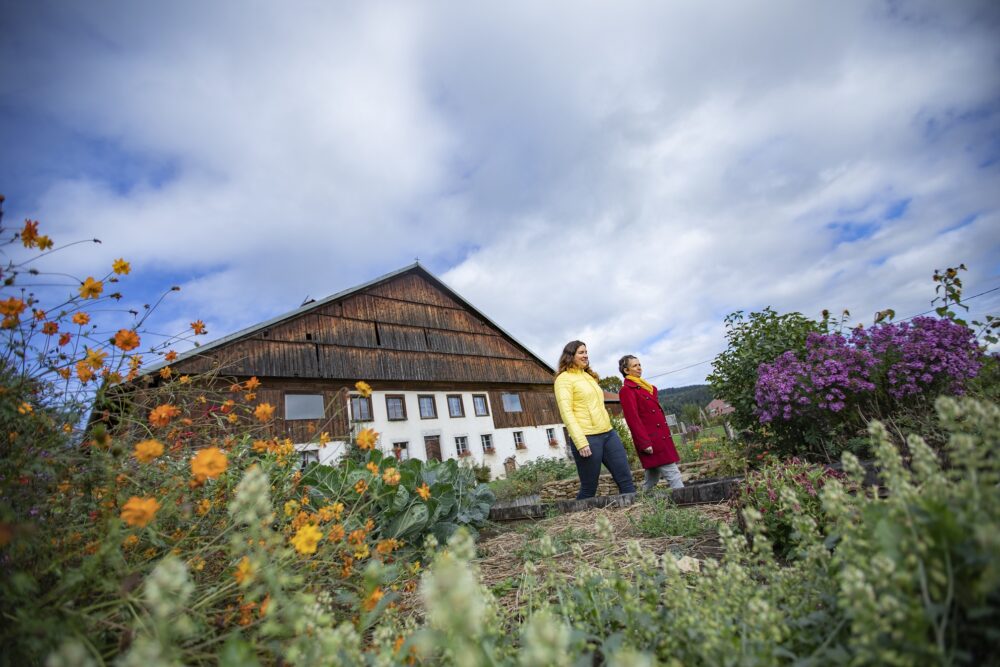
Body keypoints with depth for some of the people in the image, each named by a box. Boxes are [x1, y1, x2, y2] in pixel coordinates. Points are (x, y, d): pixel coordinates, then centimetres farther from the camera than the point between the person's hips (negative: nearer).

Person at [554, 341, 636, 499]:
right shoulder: (564, 378, -5)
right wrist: (580, 442, -21)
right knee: (589, 489, 1)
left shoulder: (589, 376, 20)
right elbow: (566, 412, -14)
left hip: (608, 433, 8)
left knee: (626, 480, 5)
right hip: (587, 438, -7)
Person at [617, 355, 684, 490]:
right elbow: (633, 419, -17)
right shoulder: (626, 390, -11)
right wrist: (645, 443, -21)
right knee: (673, 474, -8)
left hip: (659, 438, 9)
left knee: (652, 479, 13)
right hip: (651, 441, -9)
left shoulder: (644, 387, 18)